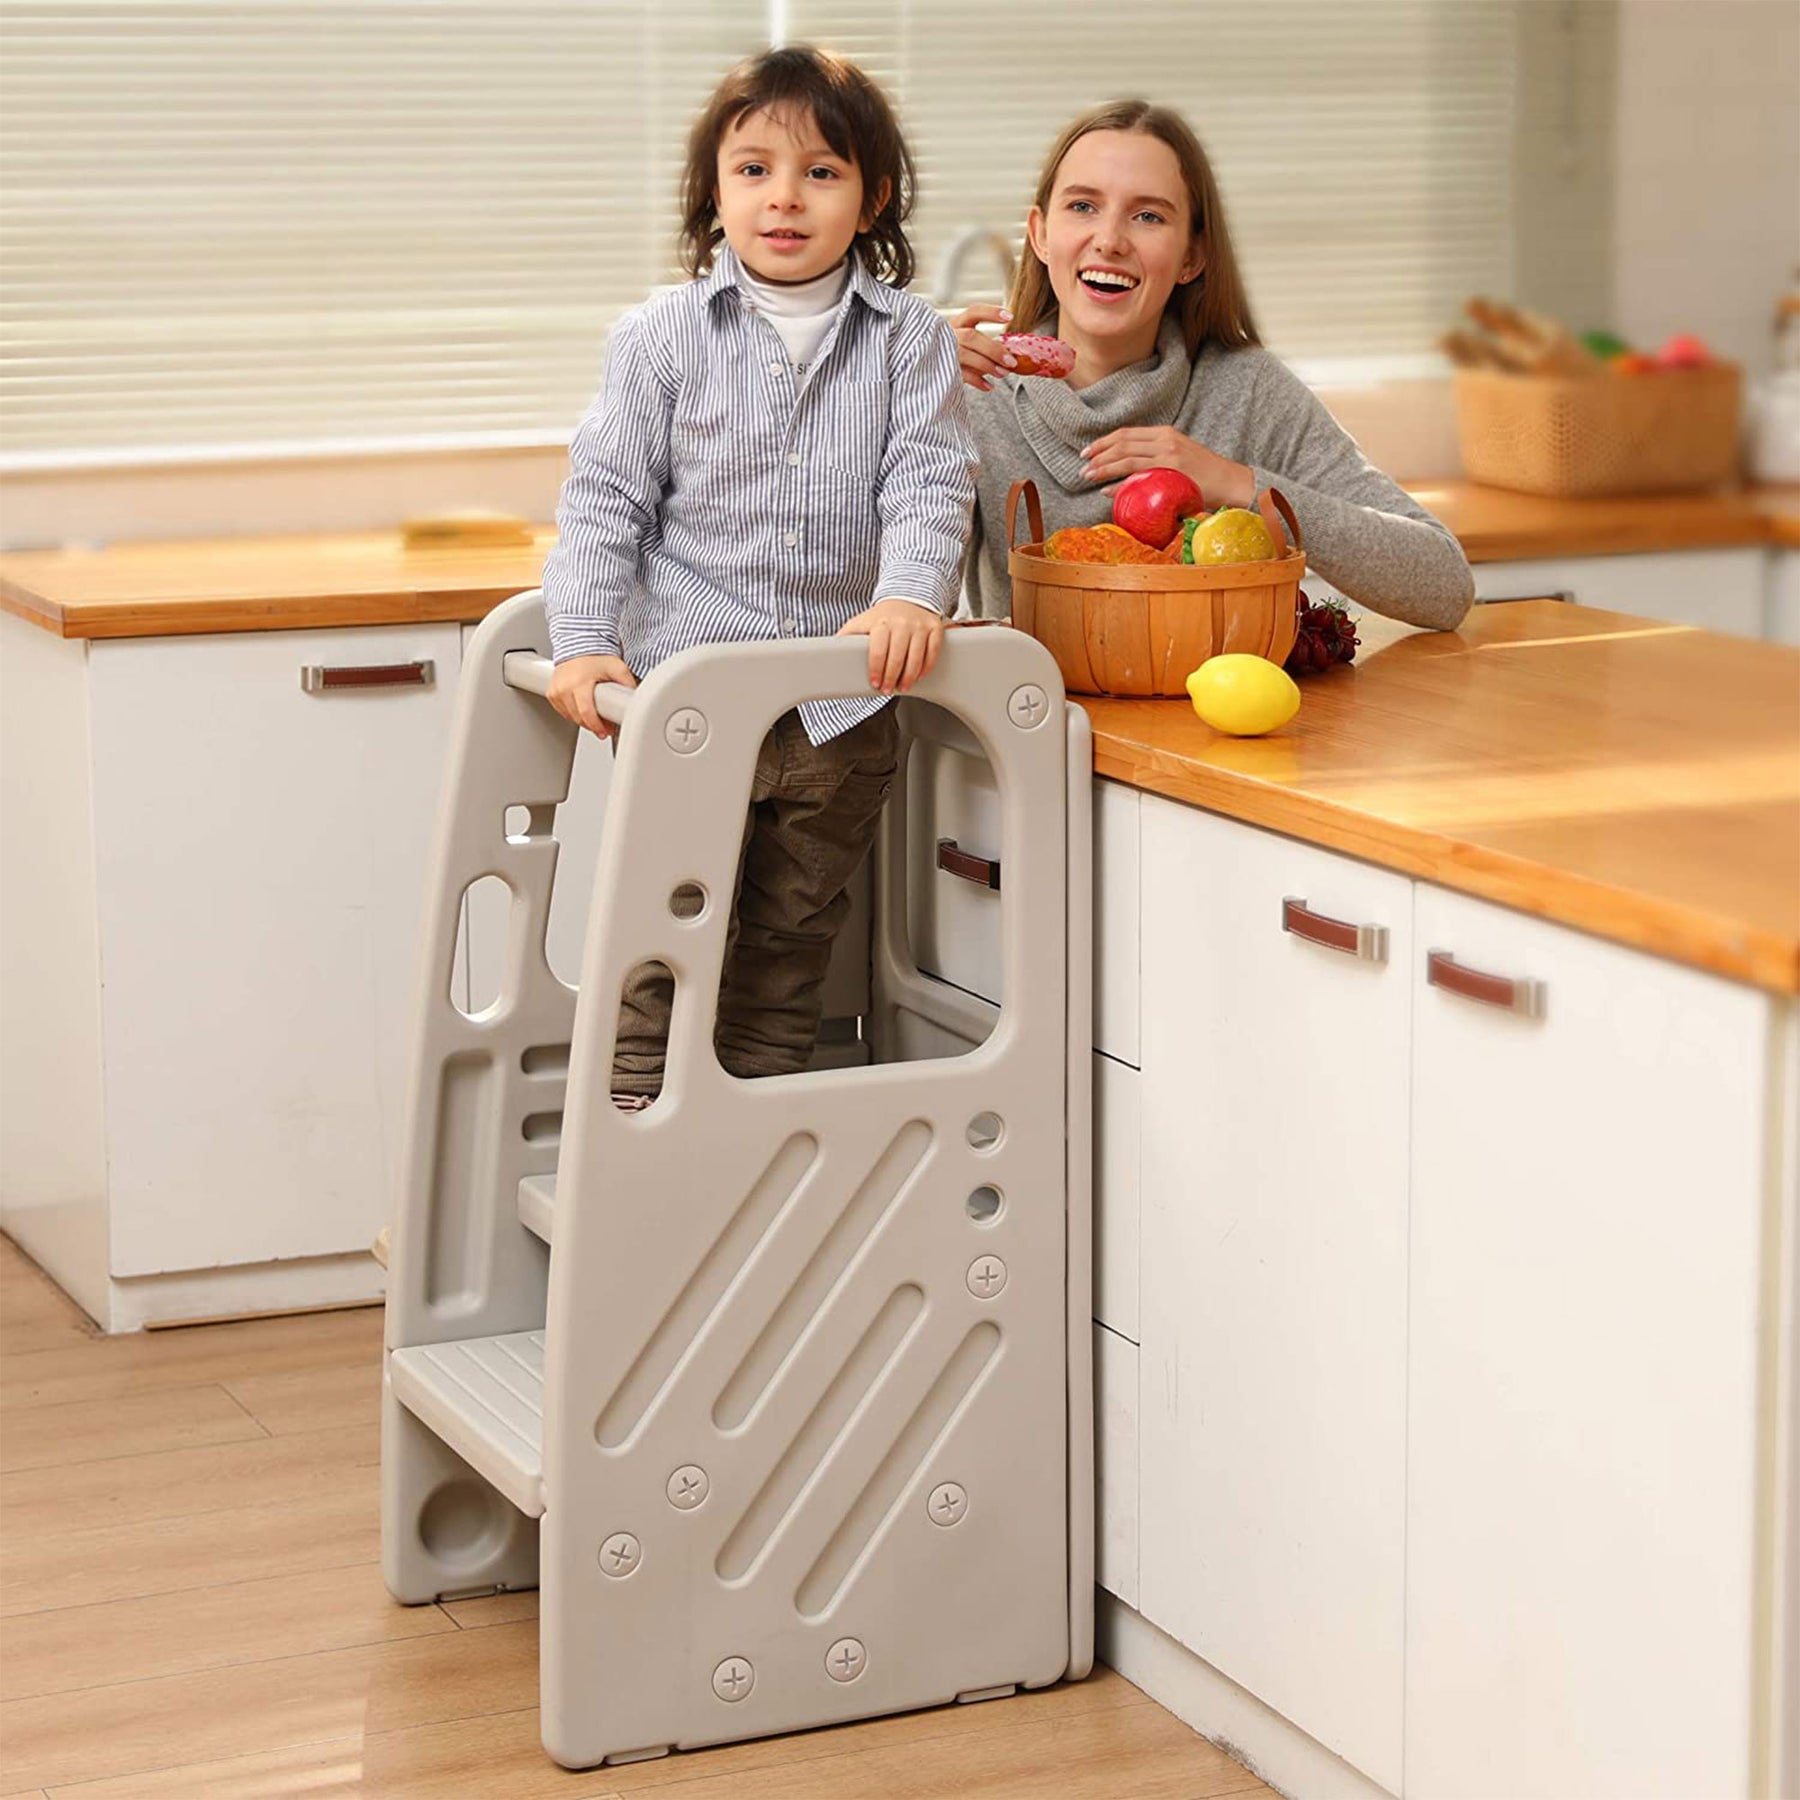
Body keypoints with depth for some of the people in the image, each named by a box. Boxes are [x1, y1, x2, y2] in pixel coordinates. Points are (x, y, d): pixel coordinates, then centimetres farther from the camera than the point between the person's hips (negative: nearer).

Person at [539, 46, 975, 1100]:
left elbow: (930, 484, -7)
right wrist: (583, 641, -10)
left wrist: (911, 594, -25)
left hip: (840, 710, 1)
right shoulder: (663, 337, 0)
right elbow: (605, 499, 0)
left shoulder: (910, 340, 1)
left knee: (791, 954, 13)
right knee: (664, 954, 2)